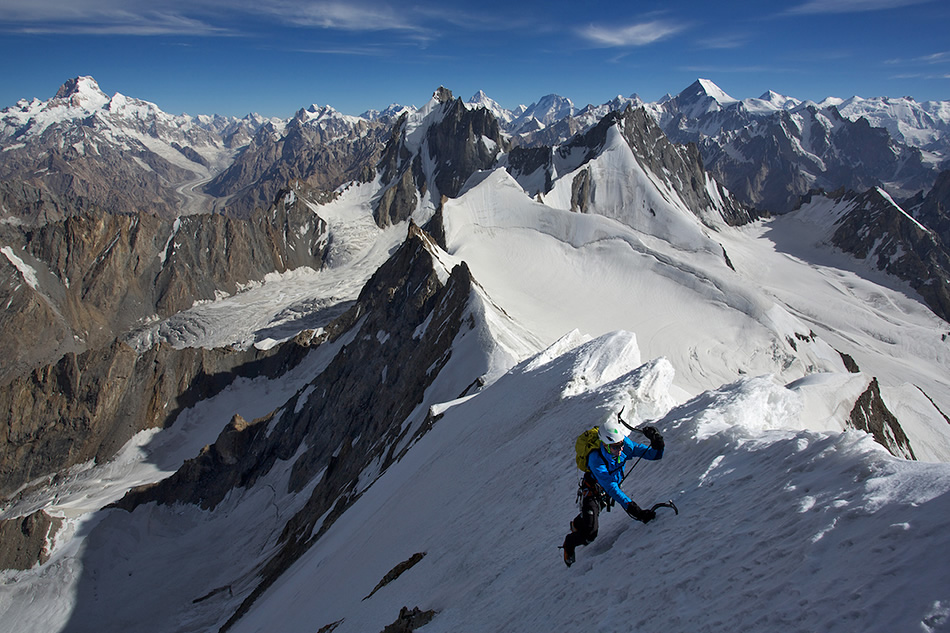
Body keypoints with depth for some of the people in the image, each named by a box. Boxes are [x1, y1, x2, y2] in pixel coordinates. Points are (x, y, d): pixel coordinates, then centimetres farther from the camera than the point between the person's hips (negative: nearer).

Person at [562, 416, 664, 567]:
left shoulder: (624, 444, -26)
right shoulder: (596, 459, -41)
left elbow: (653, 454, -20)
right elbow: (611, 488, -43)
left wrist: (657, 443, -42)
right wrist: (631, 507, -52)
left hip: (611, 489, 6)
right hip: (593, 491, -6)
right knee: (589, 534, -14)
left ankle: (576, 524, 62)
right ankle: (569, 542, 18)